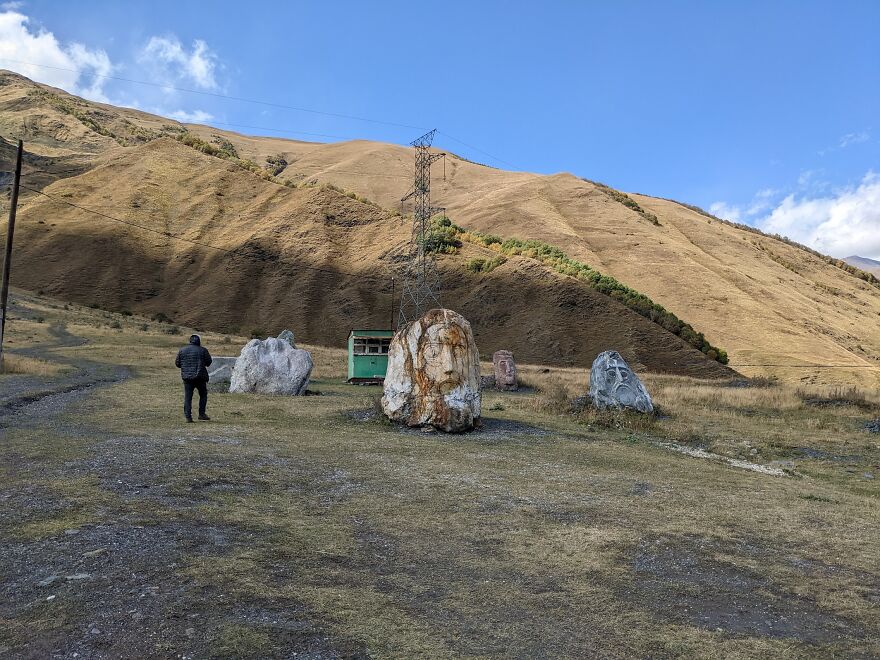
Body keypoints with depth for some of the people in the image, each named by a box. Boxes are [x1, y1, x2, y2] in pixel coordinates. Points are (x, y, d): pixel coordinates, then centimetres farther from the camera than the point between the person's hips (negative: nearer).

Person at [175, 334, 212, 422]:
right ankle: (201, 414, 9)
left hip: (187, 376, 2)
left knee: (188, 396, 6)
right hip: (200, 377, -2)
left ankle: (188, 416, 2)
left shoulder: (182, 350, 6)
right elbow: (208, 362, 1)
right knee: (203, 394, 13)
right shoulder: (203, 350, -3)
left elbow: (177, 363, 8)